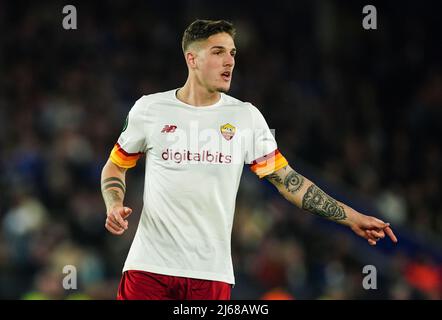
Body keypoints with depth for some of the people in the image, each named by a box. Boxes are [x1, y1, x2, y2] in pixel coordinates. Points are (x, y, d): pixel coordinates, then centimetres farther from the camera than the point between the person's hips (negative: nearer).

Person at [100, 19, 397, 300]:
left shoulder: (246, 116, 6)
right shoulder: (149, 109, 3)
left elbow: (287, 180, 6)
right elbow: (116, 165, 15)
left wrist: (352, 218, 1)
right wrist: (114, 206, -5)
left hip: (211, 272, 1)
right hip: (149, 266, -1)